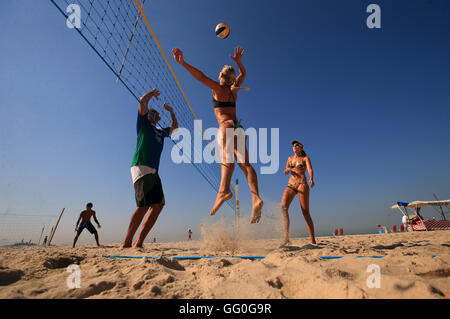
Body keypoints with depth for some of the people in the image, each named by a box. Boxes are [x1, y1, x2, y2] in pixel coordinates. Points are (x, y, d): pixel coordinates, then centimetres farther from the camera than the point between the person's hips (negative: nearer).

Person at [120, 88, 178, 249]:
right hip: (141, 167, -8)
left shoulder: (160, 131, 30)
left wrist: (171, 111, 38)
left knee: (158, 204, -5)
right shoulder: (143, 123, 12)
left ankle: (139, 242, -2)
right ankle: (126, 242, -13)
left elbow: (174, 127, 47)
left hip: (153, 171, 8)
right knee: (144, 205, -19)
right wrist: (153, 92, 18)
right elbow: (142, 101, 0)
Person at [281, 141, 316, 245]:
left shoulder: (305, 158, 6)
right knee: (283, 207, -22)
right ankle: (286, 237, -27)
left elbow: (310, 169, -11)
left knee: (305, 212, -6)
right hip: (290, 185, 4)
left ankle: (313, 241, 2)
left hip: (302, 184, -3)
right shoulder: (290, 158, 19)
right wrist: (287, 170, 3)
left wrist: (311, 179, -32)